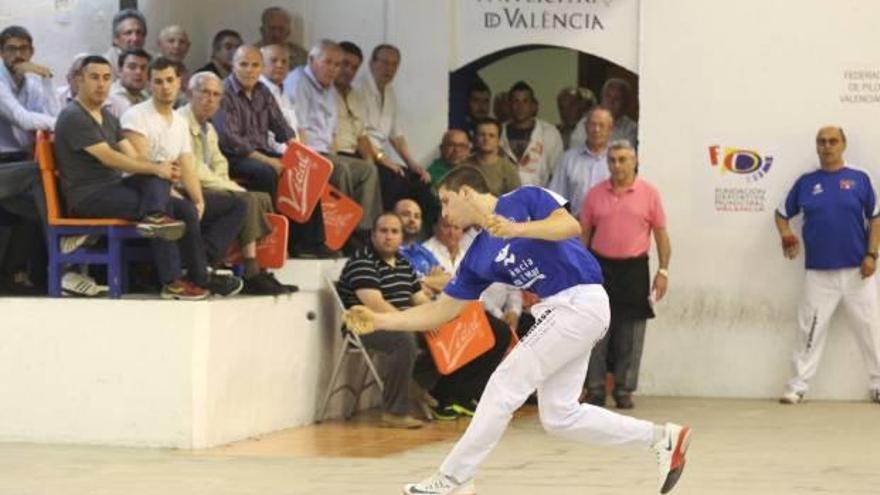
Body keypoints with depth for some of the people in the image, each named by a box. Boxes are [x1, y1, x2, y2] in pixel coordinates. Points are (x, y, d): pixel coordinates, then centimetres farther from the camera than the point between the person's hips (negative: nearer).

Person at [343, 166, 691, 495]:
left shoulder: (524, 200, -4)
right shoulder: (478, 256, 15)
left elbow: (571, 225, -19)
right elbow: (441, 310, 15)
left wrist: (518, 230, -31)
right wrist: (379, 321, 8)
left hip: (580, 302, -9)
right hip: (559, 309, 9)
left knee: (505, 385, -8)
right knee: (558, 416, 9)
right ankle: (661, 438, 18)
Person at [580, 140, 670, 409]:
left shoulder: (649, 194, 0)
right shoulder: (595, 194, 5)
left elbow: (661, 233, 3)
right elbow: (584, 233, 10)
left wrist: (663, 271, -2)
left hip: (634, 269, -1)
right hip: (601, 266, 1)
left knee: (631, 334, 2)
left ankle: (624, 390, 11)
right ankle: (595, 389, 10)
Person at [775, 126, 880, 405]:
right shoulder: (806, 182, 6)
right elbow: (782, 213, 14)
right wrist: (787, 238, -5)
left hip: (857, 270, -1)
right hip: (818, 272, 1)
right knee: (810, 330, 2)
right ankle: (798, 386, 7)